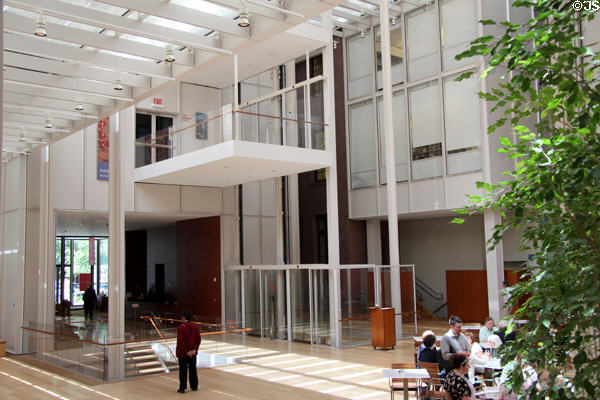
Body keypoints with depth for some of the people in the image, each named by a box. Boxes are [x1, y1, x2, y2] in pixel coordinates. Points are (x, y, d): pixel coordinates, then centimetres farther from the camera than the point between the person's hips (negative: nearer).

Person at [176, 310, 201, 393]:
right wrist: (194, 349, -3)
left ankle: (182, 388, 10)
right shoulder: (195, 326, 0)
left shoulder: (181, 327, -17)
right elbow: (198, 339, -1)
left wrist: (186, 352, -14)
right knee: (193, 369, 15)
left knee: (183, 370, 4)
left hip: (182, 353, -5)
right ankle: (194, 386, 22)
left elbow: (180, 341, -19)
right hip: (193, 352, 5)